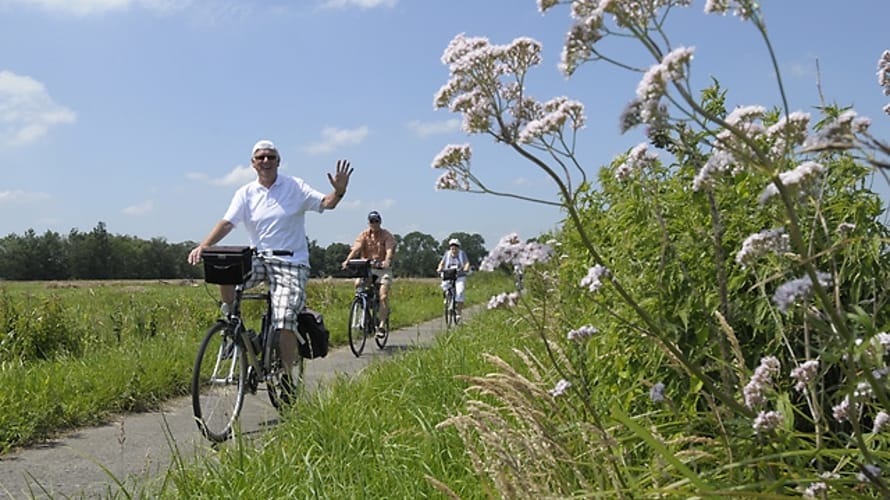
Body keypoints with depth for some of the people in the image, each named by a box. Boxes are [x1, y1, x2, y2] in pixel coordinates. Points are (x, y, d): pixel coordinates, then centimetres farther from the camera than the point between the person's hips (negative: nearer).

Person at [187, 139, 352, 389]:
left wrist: (339, 191, -33)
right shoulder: (245, 193, 6)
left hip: (291, 263, -3)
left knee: (285, 322, -14)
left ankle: (288, 375, 1)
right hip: (258, 258, 3)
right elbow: (227, 222, -5)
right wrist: (203, 246, -22)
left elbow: (325, 203, -10)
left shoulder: (295, 186, 0)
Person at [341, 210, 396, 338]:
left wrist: (387, 261, -43)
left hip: (383, 268, -2)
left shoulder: (387, 235, -5)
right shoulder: (364, 235, 1)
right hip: (366, 267, 2)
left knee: (383, 296, -15)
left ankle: (382, 325, -10)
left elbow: (390, 250, -21)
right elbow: (356, 248, -14)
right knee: (357, 284, -24)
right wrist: (348, 260, -34)